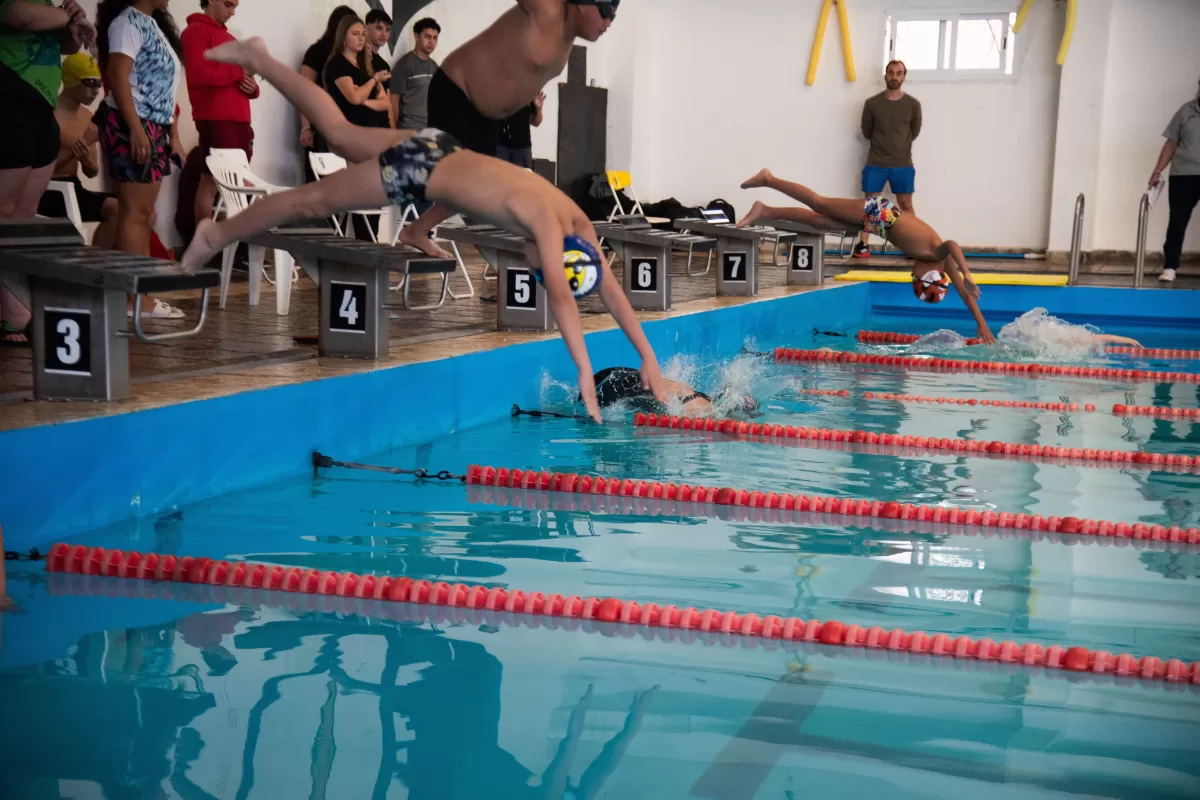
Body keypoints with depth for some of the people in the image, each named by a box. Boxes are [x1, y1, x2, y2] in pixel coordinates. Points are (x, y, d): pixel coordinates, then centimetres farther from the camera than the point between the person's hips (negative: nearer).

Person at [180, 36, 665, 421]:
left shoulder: (577, 222, -11)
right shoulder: (548, 222, -33)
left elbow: (612, 291, -8)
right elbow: (560, 296, -43)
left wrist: (649, 358, -12)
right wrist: (585, 373, -47)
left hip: (436, 150, 8)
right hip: (417, 167, -8)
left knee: (340, 134, 25)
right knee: (313, 201, 7)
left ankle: (259, 60, 40)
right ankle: (218, 235, 25)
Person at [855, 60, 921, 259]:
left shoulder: (913, 105, -1)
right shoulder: (872, 103, -2)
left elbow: (914, 132, 10)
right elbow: (866, 132, 8)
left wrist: (899, 143, 11)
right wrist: (882, 143, 10)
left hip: (903, 164, 0)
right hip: (876, 164, 0)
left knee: (906, 205, 3)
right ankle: (863, 245, 5)